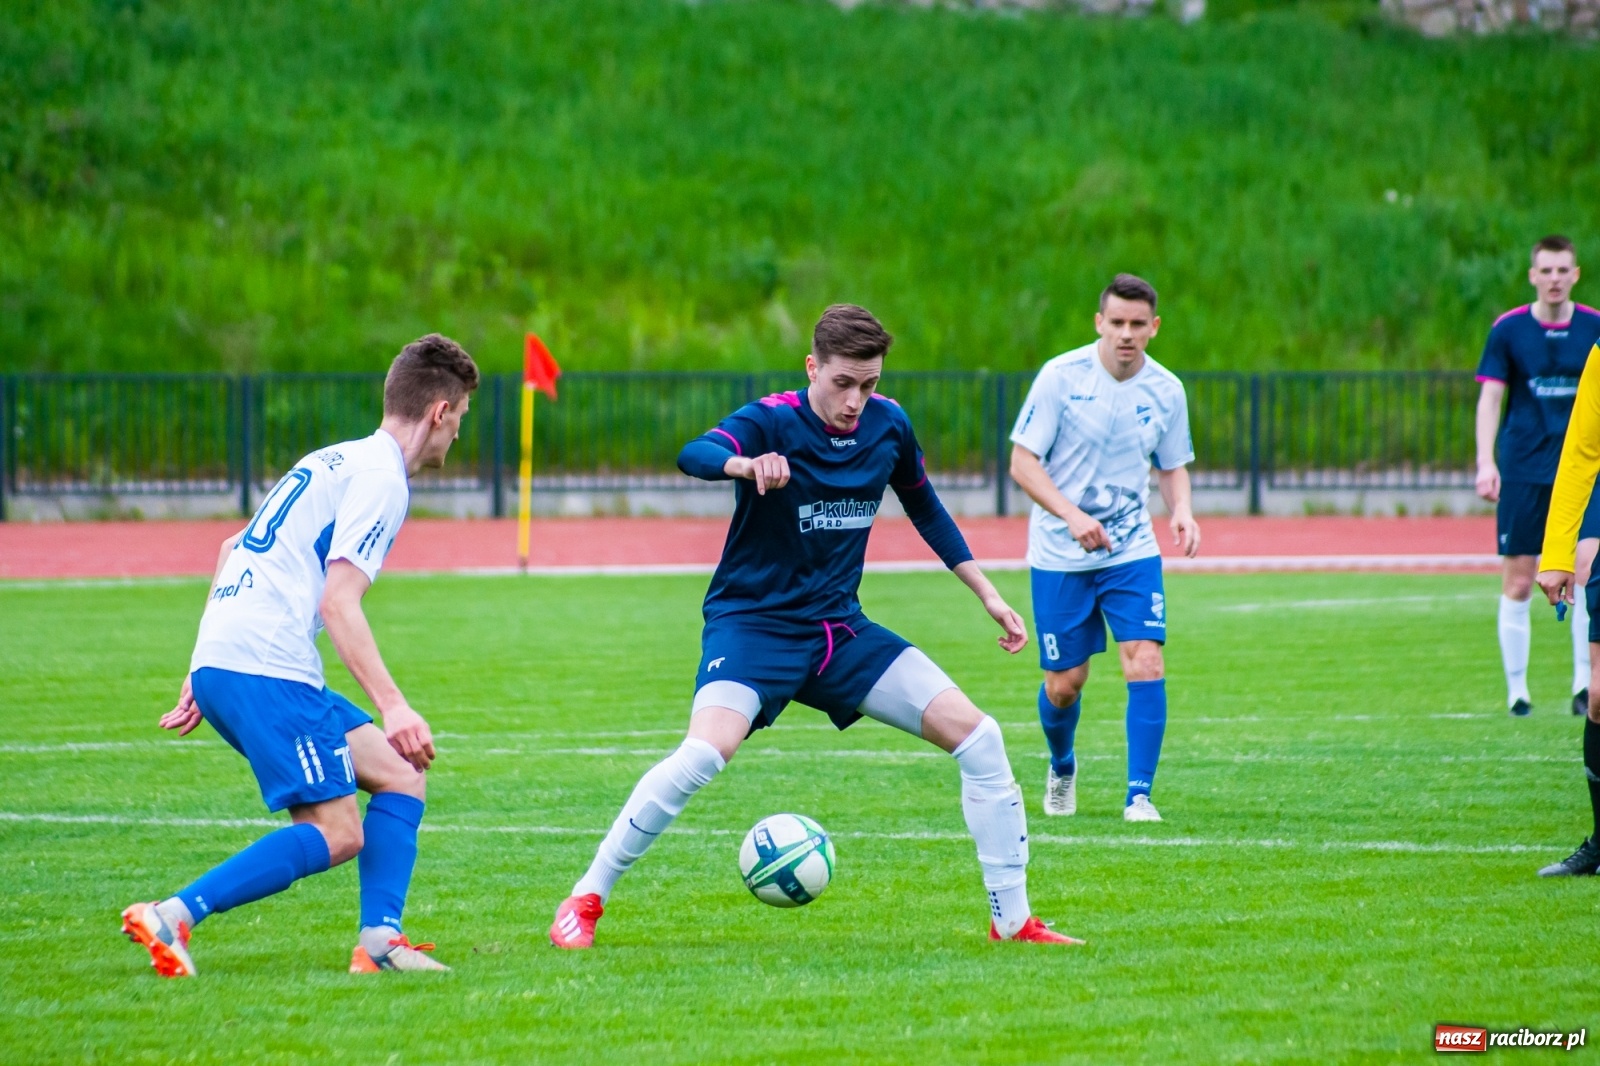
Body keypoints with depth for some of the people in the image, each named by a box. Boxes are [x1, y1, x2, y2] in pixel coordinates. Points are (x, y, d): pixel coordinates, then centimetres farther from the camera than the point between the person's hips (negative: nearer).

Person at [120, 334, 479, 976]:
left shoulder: (335, 462, 24)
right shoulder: (380, 477, -6)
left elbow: (233, 550, 29)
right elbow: (339, 602, -17)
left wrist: (201, 680, 30)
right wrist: (393, 708, -21)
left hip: (219, 663, 10)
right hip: (266, 667, -10)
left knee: (400, 776, 11)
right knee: (336, 835, -12)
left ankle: (378, 941, 0)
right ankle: (172, 918, -18)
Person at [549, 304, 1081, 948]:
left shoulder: (888, 425, 1)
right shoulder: (772, 421, -16)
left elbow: (925, 508, 20)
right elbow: (695, 456, -38)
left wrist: (987, 595, 18)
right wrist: (748, 465, -61)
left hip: (839, 628, 6)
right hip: (753, 622, -6)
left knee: (978, 737, -4)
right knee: (707, 751, -31)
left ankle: (1012, 921, 9)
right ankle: (585, 901, -18)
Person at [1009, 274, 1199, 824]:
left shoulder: (1166, 390, -1)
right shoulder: (1061, 376, -12)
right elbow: (1022, 462, -11)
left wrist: (1182, 511, -9)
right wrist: (1071, 515, -25)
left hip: (1132, 551, 2)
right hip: (1060, 555, -2)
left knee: (1145, 663, -16)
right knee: (1064, 684, 4)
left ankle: (1139, 795, -8)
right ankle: (1062, 768, 36)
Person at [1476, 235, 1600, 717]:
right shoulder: (1508, 329, -1)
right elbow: (1490, 398, -1)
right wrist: (1486, 461, -11)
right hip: (1522, 472, -1)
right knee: (1518, 583, 0)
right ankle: (1516, 690, 10)